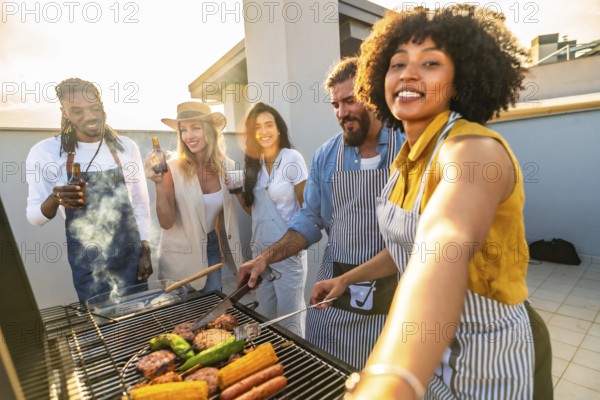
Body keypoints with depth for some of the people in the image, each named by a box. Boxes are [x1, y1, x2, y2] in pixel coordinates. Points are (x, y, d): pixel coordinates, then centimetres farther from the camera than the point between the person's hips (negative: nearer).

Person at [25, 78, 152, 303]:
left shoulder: (126, 147, -3)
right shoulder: (44, 152, -8)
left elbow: (141, 203, 3)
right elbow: (34, 216, -2)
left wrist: (145, 251, 0)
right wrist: (54, 200, -24)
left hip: (131, 255, 2)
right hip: (87, 265, -1)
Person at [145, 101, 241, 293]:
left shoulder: (227, 167, -8)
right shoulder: (173, 168, -17)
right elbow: (166, 222, -19)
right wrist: (159, 184, -30)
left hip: (213, 247, 3)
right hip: (181, 254, -3)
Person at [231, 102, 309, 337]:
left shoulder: (292, 159, -11)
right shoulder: (254, 162, 6)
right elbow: (254, 209, 11)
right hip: (260, 250, 6)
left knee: (289, 321, 8)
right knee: (265, 316, 20)